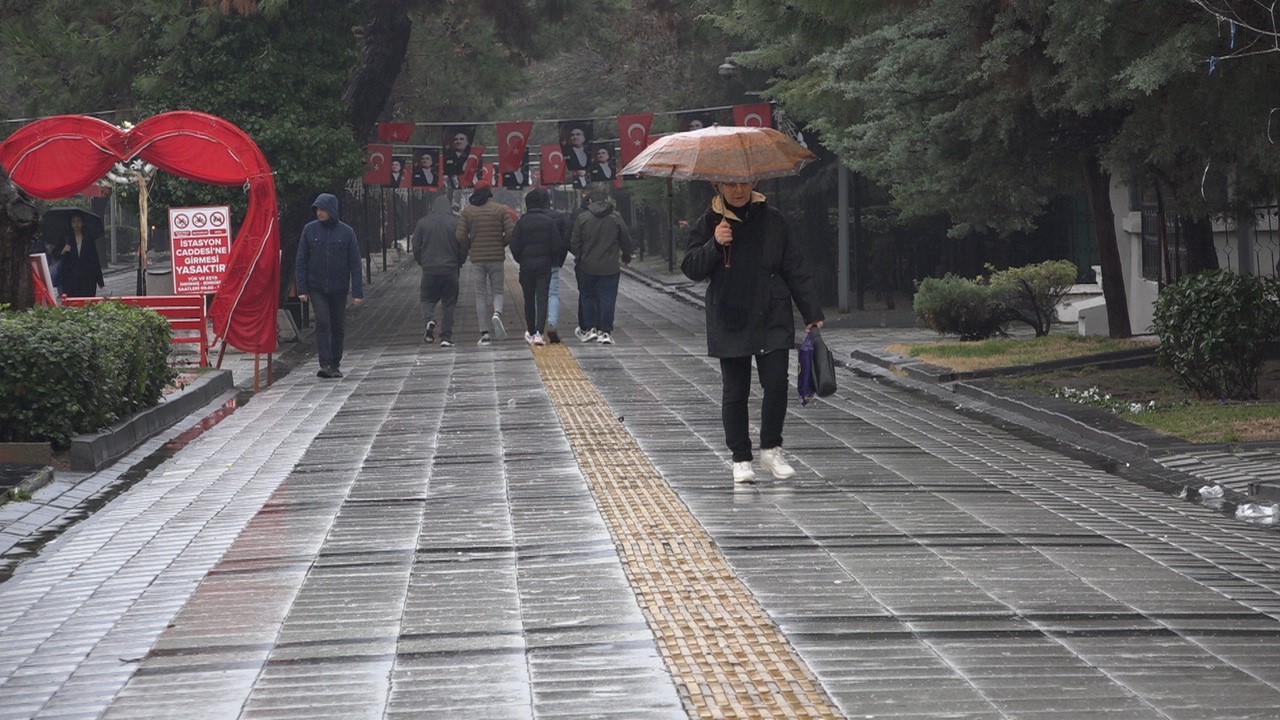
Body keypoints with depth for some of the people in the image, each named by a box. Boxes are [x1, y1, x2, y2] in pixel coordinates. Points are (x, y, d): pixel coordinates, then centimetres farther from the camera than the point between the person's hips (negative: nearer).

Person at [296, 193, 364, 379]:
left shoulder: (346, 232, -1)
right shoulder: (310, 230, 0)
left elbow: (355, 264, 0)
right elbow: (301, 262, 2)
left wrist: (357, 291, -6)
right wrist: (302, 289, -5)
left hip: (339, 288, 1)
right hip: (316, 288, -1)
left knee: (338, 327, 6)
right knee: (322, 323, -14)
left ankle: (335, 365, 19)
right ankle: (325, 365, -16)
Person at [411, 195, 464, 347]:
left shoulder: (423, 222, 1)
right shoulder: (456, 223, -4)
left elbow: (416, 246, 4)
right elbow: (463, 248, -1)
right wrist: (459, 263, 16)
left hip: (429, 269, 0)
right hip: (451, 269, 0)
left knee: (428, 299, 14)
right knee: (449, 303, 7)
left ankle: (429, 320, -16)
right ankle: (446, 337, 2)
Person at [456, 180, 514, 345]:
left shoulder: (467, 212, 1)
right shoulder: (500, 209, -1)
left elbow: (461, 237, -5)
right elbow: (510, 233, -8)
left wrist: (468, 250, 12)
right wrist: (501, 245, 11)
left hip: (477, 258, 0)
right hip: (497, 257, 0)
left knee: (481, 295, 6)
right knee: (497, 291, 12)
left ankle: (484, 333, 2)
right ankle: (497, 313, -21)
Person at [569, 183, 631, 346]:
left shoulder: (582, 218, -6)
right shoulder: (616, 218, -4)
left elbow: (574, 244, -3)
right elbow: (626, 240, 4)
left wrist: (579, 257, 18)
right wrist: (626, 257, 23)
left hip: (588, 267, 0)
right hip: (610, 267, 0)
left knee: (588, 297, 16)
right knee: (607, 299, 4)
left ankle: (591, 328, 11)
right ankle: (605, 332, 1)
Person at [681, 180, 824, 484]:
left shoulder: (772, 220, 5)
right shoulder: (709, 223, 3)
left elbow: (796, 270, 7)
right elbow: (691, 269, -1)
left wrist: (812, 314, 4)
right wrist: (714, 245, -18)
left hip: (772, 320, 0)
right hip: (730, 323, 0)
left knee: (776, 384, -8)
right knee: (735, 392, 3)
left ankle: (771, 450, 9)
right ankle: (741, 458, 13)